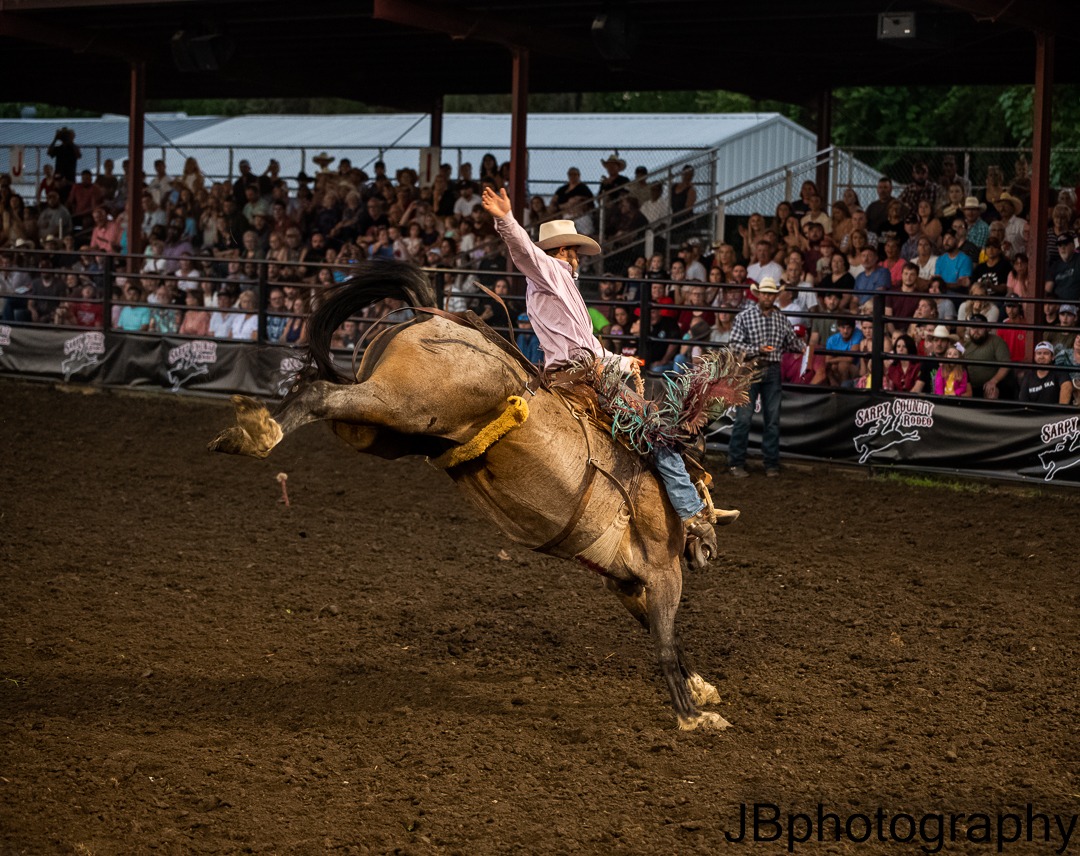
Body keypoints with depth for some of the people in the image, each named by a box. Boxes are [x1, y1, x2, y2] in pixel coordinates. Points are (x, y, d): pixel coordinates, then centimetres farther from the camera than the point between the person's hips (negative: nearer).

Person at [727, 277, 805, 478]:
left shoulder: (781, 319, 7)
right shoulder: (745, 316, -3)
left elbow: (792, 342, 17)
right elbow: (735, 344, -8)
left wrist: (804, 348, 4)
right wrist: (757, 350, -17)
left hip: (773, 371, 3)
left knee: (772, 418, 7)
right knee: (743, 417, -3)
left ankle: (772, 463, 15)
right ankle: (736, 463, 4)